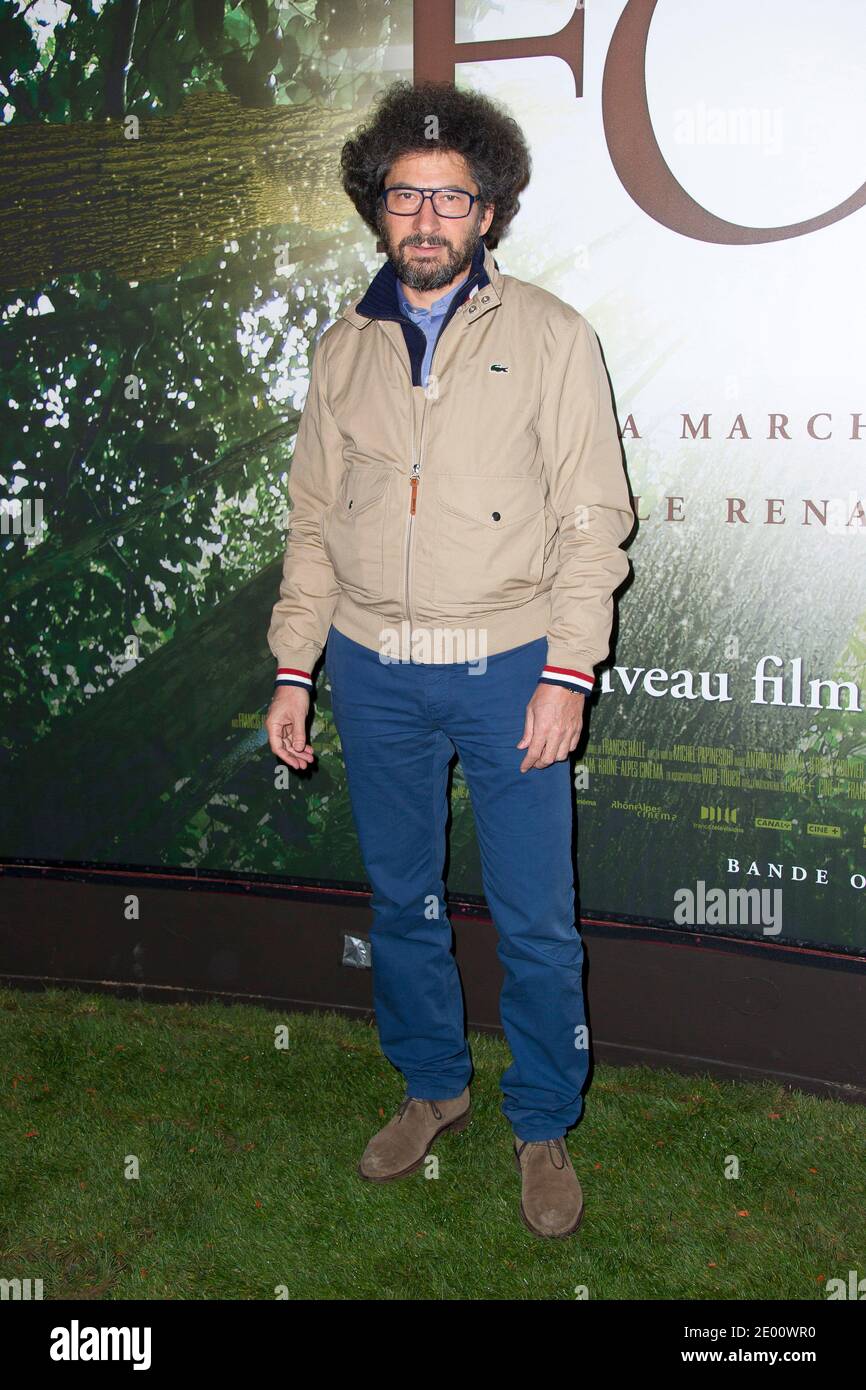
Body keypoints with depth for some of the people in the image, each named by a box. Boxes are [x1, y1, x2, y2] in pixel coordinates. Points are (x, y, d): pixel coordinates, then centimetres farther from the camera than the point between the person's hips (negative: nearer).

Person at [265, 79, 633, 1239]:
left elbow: (593, 517, -5)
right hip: (374, 671, 4)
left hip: (508, 668, -3)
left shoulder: (549, 335, -2)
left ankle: (543, 1127, 23)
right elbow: (314, 521, 11)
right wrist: (293, 672, 6)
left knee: (536, 922, 2)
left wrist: (567, 674, -12)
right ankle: (433, 1087, 36)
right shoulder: (345, 349, 8)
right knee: (401, 901, 15)